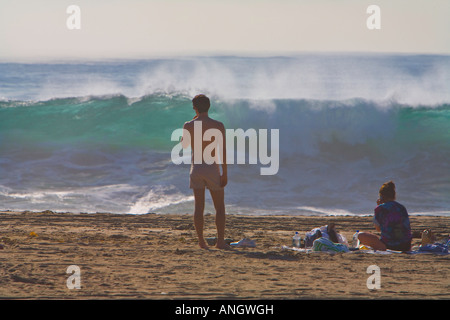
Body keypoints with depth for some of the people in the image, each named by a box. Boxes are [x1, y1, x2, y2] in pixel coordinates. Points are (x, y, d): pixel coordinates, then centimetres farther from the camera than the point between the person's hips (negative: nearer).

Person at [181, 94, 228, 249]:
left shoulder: (189, 126, -3)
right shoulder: (218, 126, -8)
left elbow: (184, 144, 17)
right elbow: (222, 151, -9)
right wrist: (224, 173, -5)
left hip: (196, 168, 2)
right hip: (212, 168, -2)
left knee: (198, 206, 4)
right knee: (219, 207, 9)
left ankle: (201, 241, -3)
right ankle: (220, 241, 3)